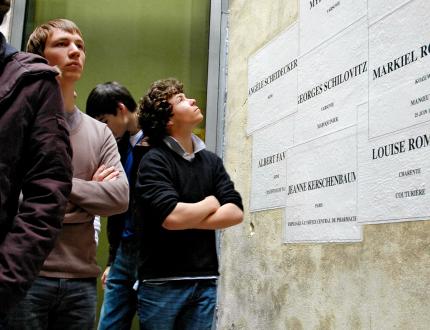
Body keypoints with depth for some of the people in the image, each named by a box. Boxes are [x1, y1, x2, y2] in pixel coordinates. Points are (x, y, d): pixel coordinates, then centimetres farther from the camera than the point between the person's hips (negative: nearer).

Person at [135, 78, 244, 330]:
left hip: (205, 281, 5)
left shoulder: (212, 161, 9)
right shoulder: (154, 161, -8)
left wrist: (187, 218, -12)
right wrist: (210, 204, -3)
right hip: (161, 283, -4)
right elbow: (172, 217, -21)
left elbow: (236, 213, 0)